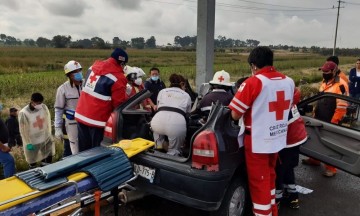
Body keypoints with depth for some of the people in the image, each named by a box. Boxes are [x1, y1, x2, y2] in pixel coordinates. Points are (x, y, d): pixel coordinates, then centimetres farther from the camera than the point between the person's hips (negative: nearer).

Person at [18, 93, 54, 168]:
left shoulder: (44, 107, -9)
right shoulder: (23, 113, -22)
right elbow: (23, 130, -14)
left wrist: (49, 135, 9)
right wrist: (28, 143, -12)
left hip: (46, 139, 4)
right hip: (32, 142, -4)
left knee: (48, 158, 14)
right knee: (32, 162, 12)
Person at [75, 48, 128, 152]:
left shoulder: (94, 66, 8)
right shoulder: (118, 78, -16)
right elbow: (120, 104, -14)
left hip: (81, 115, 8)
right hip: (98, 120, -7)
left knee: (84, 151, 18)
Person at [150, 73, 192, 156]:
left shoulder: (162, 91, 30)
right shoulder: (186, 95, 27)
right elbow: (188, 113, 35)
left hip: (158, 121, 2)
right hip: (177, 123, -2)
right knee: (173, 153, 18)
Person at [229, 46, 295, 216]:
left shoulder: (253, 82, -19)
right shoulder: (289, 82, 3)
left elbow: (235, 115, -17)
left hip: (257, 142, -7)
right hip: (277, 139, 7)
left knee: (259, 183, 7)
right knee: (269, 176, 25)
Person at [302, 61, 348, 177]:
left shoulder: (340, 85, -18)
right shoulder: (324, 82, 10)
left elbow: (342, 107, -20)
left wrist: (333, 122, -19)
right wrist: (315, 114, 18)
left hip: (330, 121, -8)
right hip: (319, 119, 9)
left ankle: (331, 168, 12)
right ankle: (314, 159, 36)